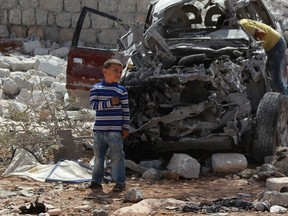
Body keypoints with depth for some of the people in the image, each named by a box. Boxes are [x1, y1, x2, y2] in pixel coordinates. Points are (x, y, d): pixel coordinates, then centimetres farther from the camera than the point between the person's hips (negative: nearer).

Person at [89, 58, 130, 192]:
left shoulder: (121, 90, 2)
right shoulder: (95, 88, 3)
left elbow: (126, 110, 3)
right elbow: (93, 104, -10)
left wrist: (126, 127, 0)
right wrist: (110, 103, -19)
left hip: (115, 131, -2)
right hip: (99, 129, 2)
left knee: (117, 156, -3)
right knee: (98, 156, 10)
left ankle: (120, 181, 4)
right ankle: (96, 180, 19)